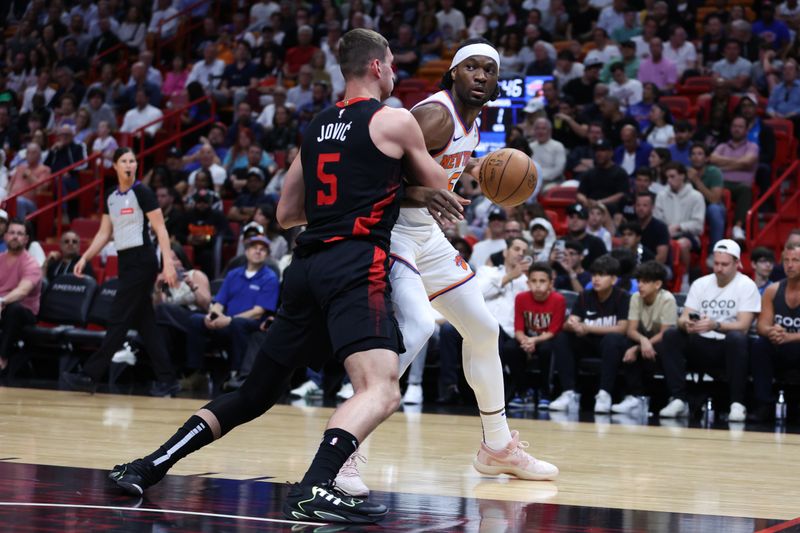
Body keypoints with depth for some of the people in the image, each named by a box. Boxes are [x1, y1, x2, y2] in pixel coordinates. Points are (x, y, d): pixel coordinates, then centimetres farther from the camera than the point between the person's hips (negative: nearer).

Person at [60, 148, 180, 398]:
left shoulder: (142, 192, -7)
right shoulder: (111, 198, 14)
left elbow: (160, 229, -10)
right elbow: (104, 234, 18)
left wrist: (168, 263, -18)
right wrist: (85, 258, 8)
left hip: (142, 261, -8)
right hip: (126, 262, 8)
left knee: (118, 320, -7)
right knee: (144, 323, 7)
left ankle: (90, 375, -8)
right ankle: (166, 379, 10)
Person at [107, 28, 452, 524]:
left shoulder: (318, 129, 21)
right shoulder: (394, 120, 3)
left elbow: (286, 213, 26)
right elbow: (439, 189, 14)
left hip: (307, 266, 7)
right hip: (355, 265, -7)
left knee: (256, 393, 18)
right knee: (381, 388, -21)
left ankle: (150, 466, 14)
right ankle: (315, 488, -43)